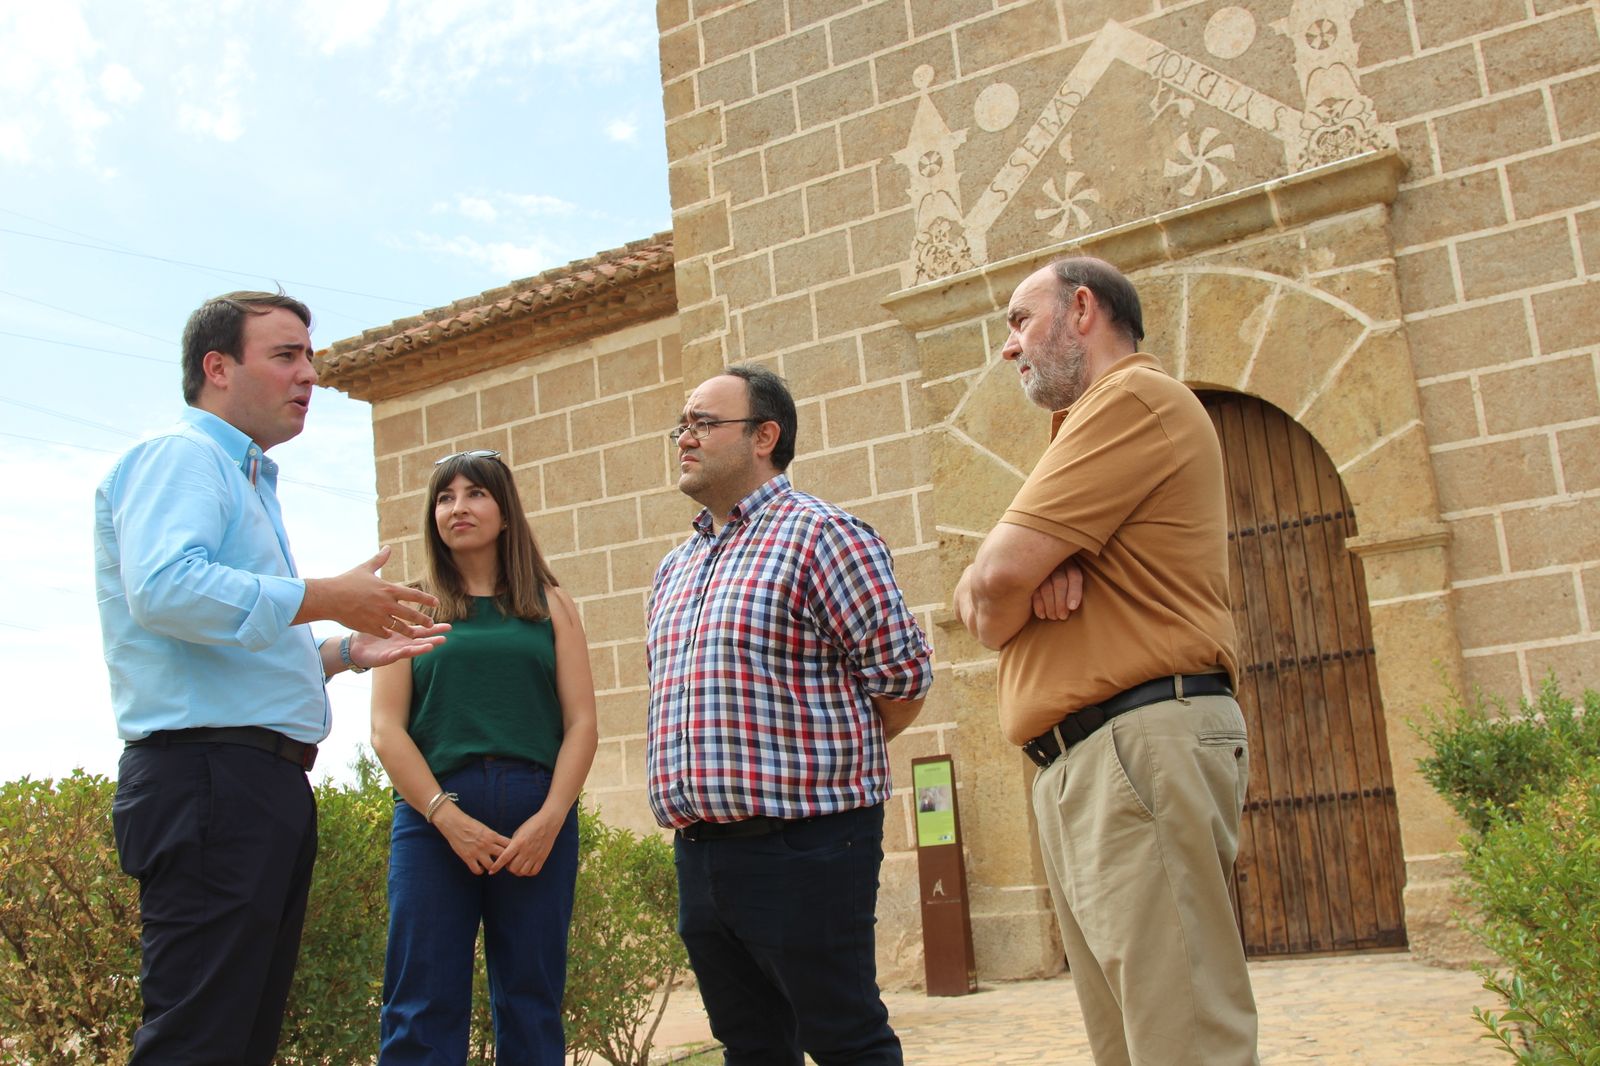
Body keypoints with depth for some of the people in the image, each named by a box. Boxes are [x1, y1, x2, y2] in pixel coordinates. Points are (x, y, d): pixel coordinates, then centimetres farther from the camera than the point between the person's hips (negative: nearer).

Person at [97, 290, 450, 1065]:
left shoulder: (244, 479, 26)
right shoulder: (183, 456, -4)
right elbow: (164, 588, -24)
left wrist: (345, 653, 20)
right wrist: (326, 599, -18)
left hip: (265, 784, 10)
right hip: (209, 776, -10)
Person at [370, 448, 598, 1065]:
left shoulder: (550, 605, 14)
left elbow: (582, 723, 6)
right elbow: (386, 728, 2)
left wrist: (549, 818, -8)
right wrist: (448, 817, -10)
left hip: (539, 820, 1)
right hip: (435, 816, -1)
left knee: (532, 1009, 5)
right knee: (423, 1011, -3)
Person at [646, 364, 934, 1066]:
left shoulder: (820, 535, -8)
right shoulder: (675, 568, 17)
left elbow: (902, 676, -9)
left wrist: (823, 761, 1)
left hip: (801, 845, -8)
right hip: (700, 849, 8)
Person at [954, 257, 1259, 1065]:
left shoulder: (1134, 396, -5)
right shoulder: (1087, 427, 27)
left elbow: (995, 579, -15)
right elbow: (975, 591, 17)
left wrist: (1000, 603, 7)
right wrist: (1034, 574, -5)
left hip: (1141, 744, -10)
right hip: (1078, 767, 10)